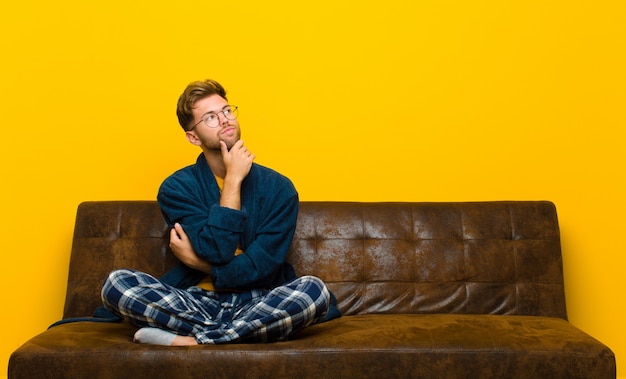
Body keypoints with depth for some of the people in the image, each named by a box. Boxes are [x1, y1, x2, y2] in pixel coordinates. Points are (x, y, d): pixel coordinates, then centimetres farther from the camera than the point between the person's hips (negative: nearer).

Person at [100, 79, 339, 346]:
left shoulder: (277, 187, 0)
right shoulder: (177, 188, 0)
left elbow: (263, 266, -7)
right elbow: (218, 251, -15)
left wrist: (199, 263, -8)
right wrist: (233, 179, -13)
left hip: (255, 304, 0)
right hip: (195, 302, 0)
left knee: (315, 290, -30)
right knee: (116, 283, -23)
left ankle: (188, 341, -26)